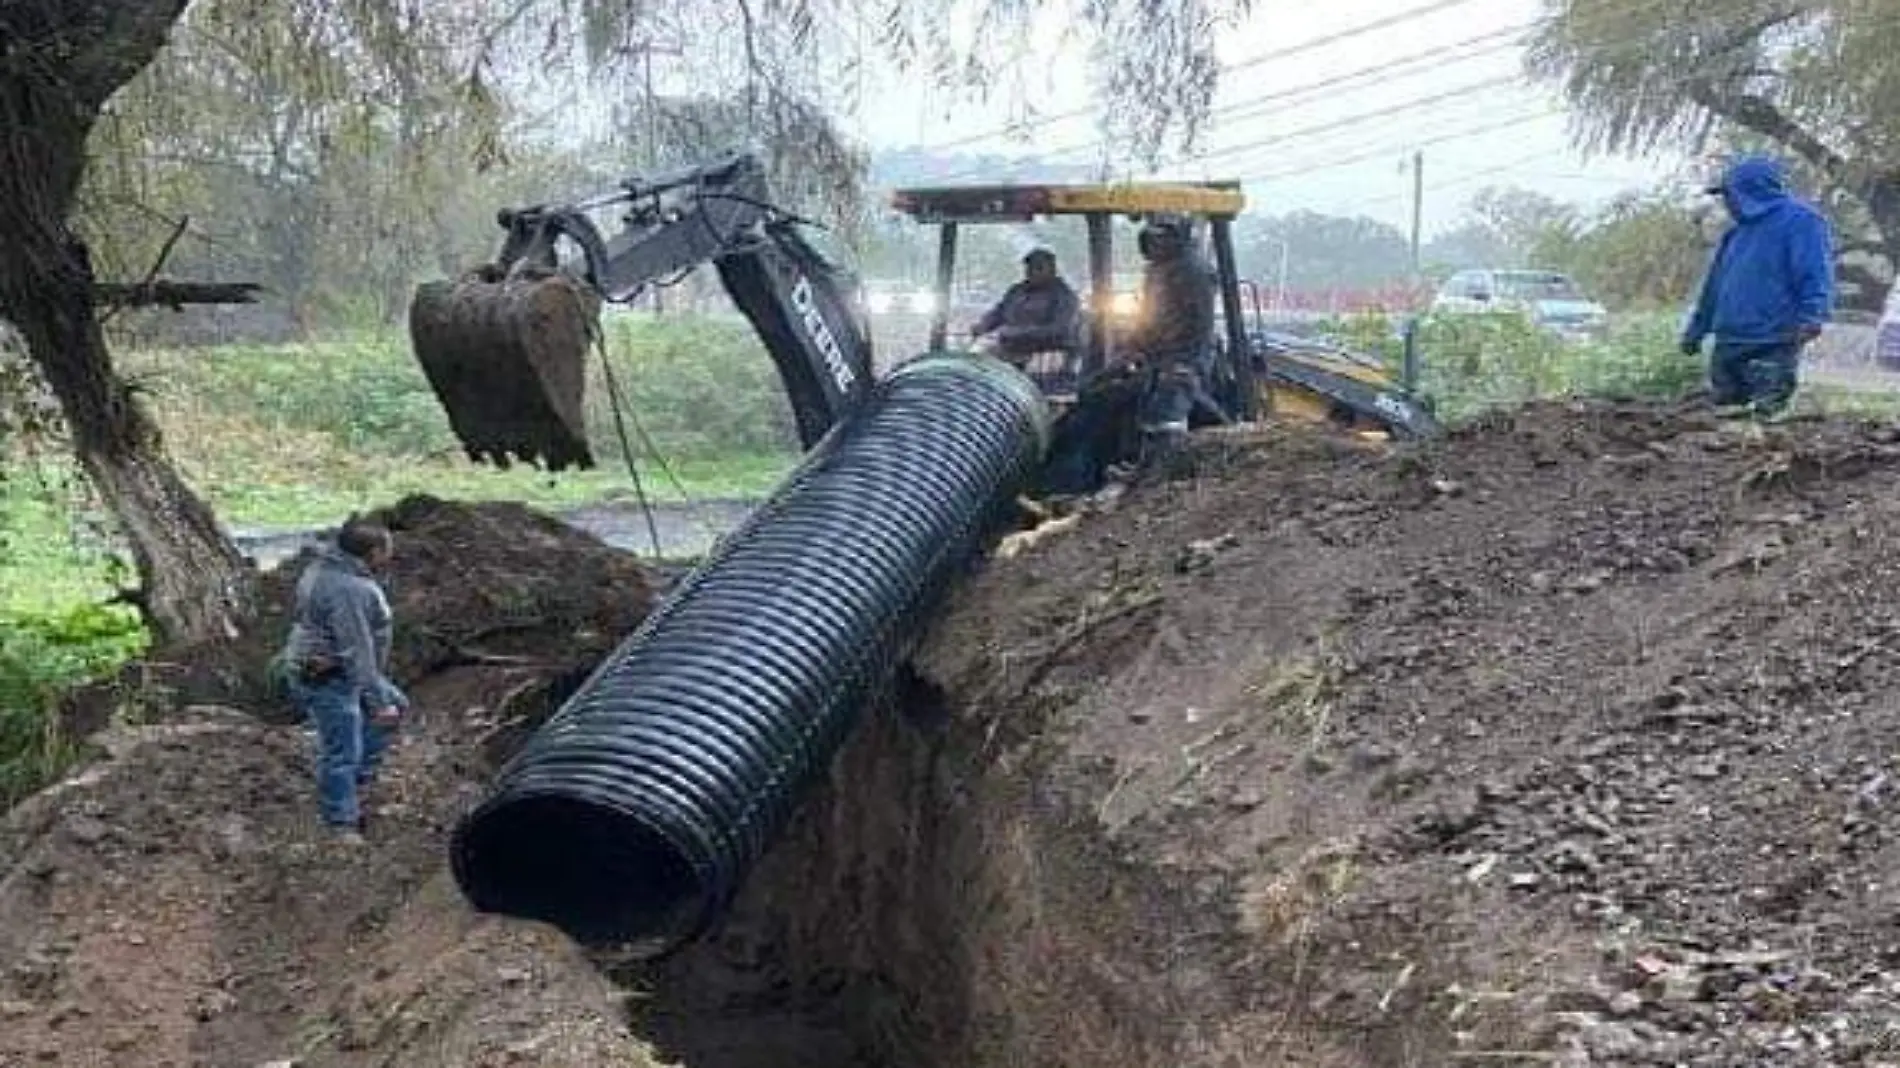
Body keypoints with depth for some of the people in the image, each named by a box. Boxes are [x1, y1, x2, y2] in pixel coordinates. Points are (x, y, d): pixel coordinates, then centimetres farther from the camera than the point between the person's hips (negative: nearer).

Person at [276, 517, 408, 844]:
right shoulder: (349, 589, -28)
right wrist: (377, 701, -24)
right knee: (341, 751, -1)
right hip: (327, 680, -11)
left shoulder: (326, 568, 5)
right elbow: (358, 651, -28)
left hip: (340, 671, 11)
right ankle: (342, 824, 11)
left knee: (396, 706, 19)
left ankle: (357, 778, 23)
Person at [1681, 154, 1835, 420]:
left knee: (1765, 414, -10)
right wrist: (1697, 329, 27)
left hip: (1772, 346, -8)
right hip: (1728, 344, 8)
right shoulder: (1737, 233, 21)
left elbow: (1816, 274, -14)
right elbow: (1715, 285, 25)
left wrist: (1812, 316, -27)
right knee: (1724, 413, 10)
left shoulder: (1799, 221, -4)